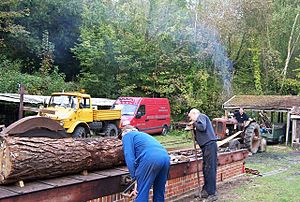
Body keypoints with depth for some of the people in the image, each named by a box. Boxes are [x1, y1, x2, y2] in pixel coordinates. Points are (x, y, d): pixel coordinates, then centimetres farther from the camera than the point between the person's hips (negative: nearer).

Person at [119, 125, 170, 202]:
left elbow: (129, 158, 2)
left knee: (142, 194, 3)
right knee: (159, 194, 18)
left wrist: (135, 178, 2)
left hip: (150, 159, -7)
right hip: (165, 157, 8)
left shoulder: (127, 136, 19)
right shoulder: (143, 135, 40)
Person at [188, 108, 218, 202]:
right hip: (206, 146, 10)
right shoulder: (199, 120, 27)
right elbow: (198, 137, 23)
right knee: (205, 169, 13)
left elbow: (202, 127, -19)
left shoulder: (201, 116, 1)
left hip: (209, 145, -10)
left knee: (210, 169, -9)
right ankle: (206, 190, 21)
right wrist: (193, 129, 12)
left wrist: (194, 124, -3)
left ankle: (212, 194, -7)